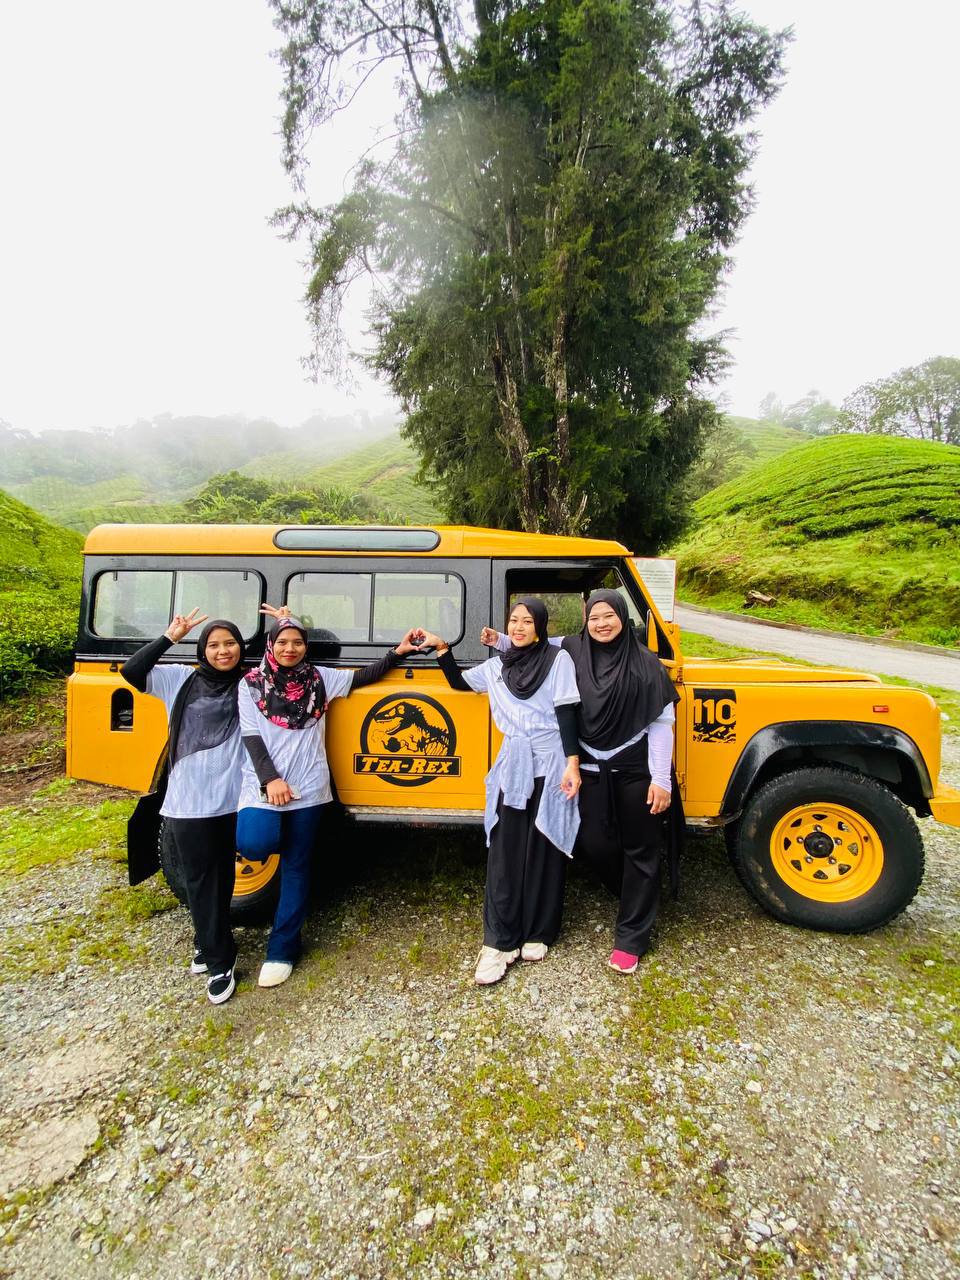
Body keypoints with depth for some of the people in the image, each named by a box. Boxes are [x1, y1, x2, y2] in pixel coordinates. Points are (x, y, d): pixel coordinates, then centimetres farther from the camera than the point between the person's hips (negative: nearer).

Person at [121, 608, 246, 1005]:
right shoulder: (180, 679, 3)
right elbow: (130, 671, -4)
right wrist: (171, 636, -8)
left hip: (231, 800, 0)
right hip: (188, 802, 0)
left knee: (221, 878, 15)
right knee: (200, 880, 8)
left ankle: (207, 943, 35)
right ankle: (219, 962, 24)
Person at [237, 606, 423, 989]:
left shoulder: (320, 678, 5)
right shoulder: (250, 684, 0)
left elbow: (363, 677, 8)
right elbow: (250, 736, -5)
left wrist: (397, 652, -3)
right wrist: (270, 779, -16)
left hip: (307, 788, 1)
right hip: (262, 786, -1)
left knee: (296, 867, 6)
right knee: (253, 844, -25)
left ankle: (282, 950, 20)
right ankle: (274, 836, 13)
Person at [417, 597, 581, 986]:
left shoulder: (558, 659, -1)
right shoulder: (495, 667, 11)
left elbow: (566, 714, -6)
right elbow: (458, 681, 24)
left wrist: (572, 764, -12)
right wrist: (441, 648, 11)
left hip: (550, 766, -3)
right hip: (512, 766, 3)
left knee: (542, 852, 7)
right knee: (504, 855, 1)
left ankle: (537, 934, 22)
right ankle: (499, 942, 9)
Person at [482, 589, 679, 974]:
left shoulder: (645, 662, -12)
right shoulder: (572, 651, -4)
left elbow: (661, 723, -10)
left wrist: (660, 778, -12)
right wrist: (499, 641, -3)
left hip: (635, 768, -2)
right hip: (592, 768, 3)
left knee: (640, 850, 6)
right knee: (594, 843, 5)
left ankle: (631, 938, 21)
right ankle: (635, 896, 36)